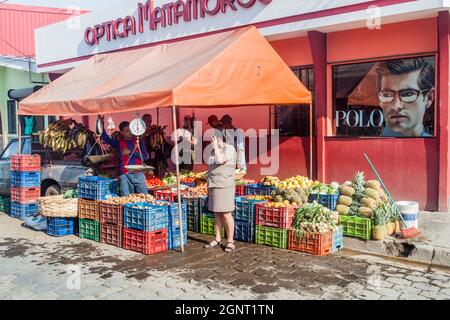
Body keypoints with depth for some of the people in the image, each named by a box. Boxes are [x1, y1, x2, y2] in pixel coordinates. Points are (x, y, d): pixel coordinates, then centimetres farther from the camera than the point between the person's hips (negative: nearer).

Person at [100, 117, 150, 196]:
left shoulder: (138, 141, 9)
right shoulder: (118, 142, 8)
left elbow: (146, 156, 0)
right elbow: (105, 138, -5)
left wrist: (131, 152, -9)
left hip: (139, 174, 0)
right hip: (125, 175, 0)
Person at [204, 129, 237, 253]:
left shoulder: (229, 149, -13)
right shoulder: (215, 150, 13)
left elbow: (220, 161, -28)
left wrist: (215, 146, -17)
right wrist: (210, 187, 17)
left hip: (224, 187, -8)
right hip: (215, 187, 8)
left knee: (226, 214, -7)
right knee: (217, 214, 11)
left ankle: (230, 241, 3)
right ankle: (218, 240, 18)